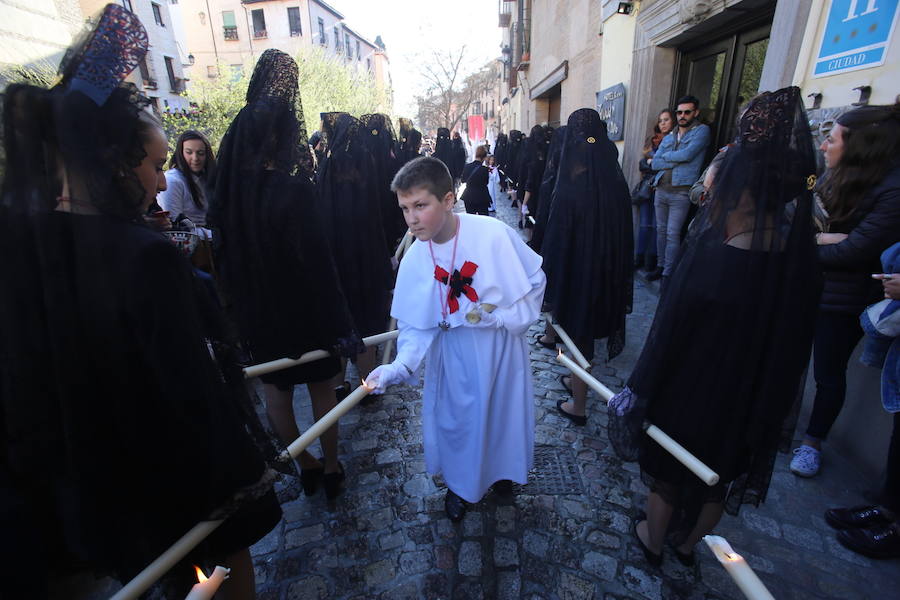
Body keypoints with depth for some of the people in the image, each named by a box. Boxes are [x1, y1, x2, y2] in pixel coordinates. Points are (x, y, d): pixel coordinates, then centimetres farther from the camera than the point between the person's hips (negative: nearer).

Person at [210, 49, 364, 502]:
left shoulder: (228, 190, -4)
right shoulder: (294, 189, -22)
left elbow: (223, 254, 3)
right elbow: (317, 263, -25)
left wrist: (237, 304, 15)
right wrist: (342, 325, -19)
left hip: (253, 311, 5)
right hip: (302, 311, -4)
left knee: (276, 392, 19)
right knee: (321, 389, 15)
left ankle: (306, 467, 37)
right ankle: (330, 469, 31)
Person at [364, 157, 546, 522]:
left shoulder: (493, 234, -23)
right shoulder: (414, 259, -14)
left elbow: (535, 281, -10)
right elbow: (417, 326, -10)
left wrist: (503, 317, -19)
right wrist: (400, 366, -25)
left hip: (501, 346, -1)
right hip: (454, 354, 1)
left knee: (502, 410, 19)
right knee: (456, 416, 16)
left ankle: (501, 470, 53)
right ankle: (459, 484, 47)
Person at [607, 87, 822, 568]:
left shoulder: (710, 257, -30)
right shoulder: (798, 256, -13)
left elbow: (668, 334, -24)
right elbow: (795, 341, -2)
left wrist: (639, 392, -10)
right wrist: (771, 399, 13)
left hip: (691, 391, -4)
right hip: (751, 398, 5)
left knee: (670, 467, 21)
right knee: (722, 470, 26)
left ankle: (653, 539, 47)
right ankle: (688, 544, 51)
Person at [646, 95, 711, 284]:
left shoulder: (702, 131, 3)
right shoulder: (668, 138, 17)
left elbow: (687, 154, -12)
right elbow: (654, 164, 4)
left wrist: (663, 157, 2)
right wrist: (677, 161, -9)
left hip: (681, 192, -5)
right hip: (661, 189, 6)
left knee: (673, 234, -8)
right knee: (661, 230, 10)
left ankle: (668, 273, -3)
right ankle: (661, 266, 21)